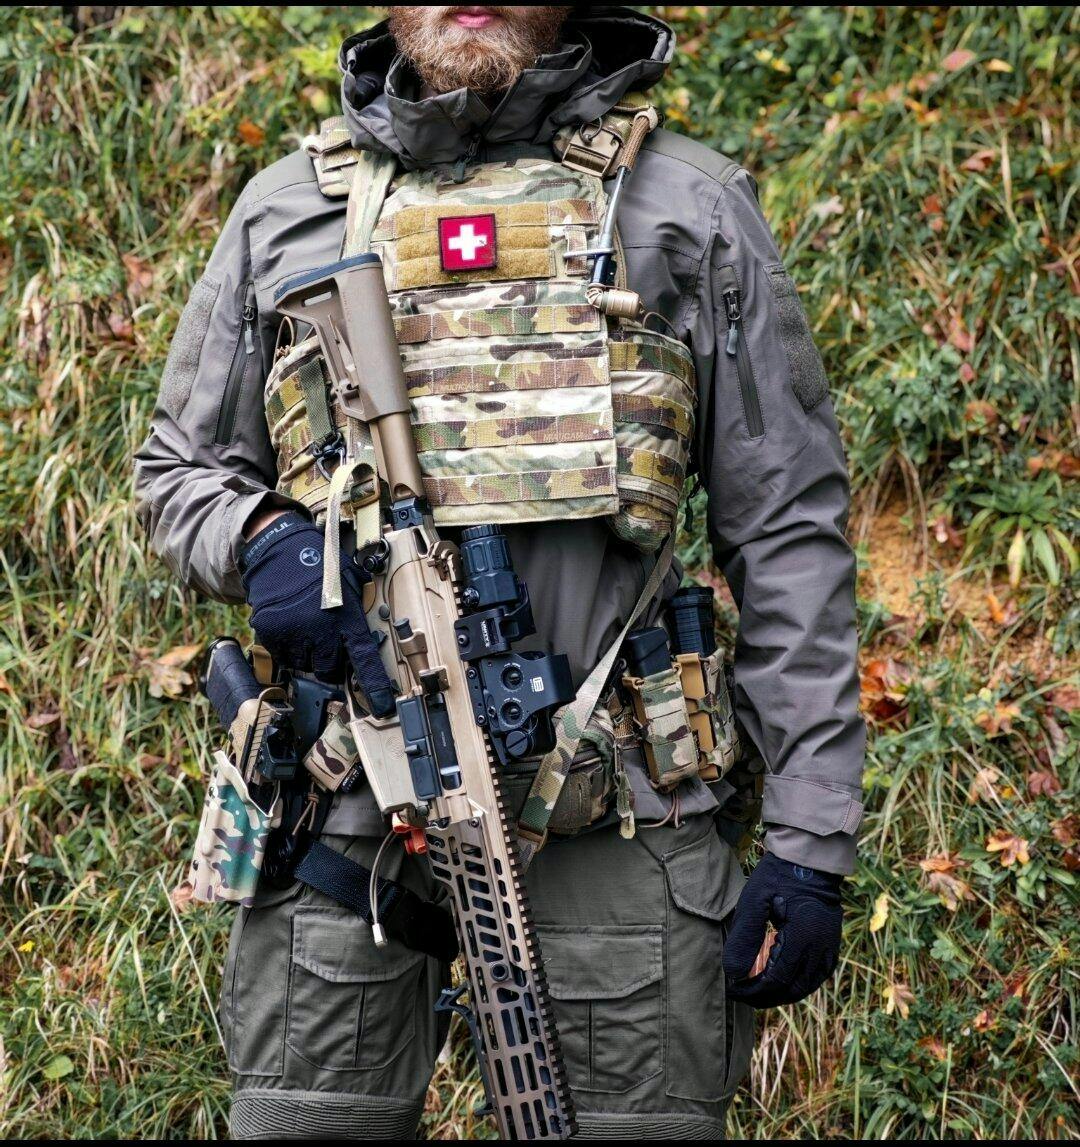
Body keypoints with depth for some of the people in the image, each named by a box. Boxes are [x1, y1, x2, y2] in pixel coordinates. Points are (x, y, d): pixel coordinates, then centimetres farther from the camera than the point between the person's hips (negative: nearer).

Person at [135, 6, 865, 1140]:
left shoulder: (691, 204, 7)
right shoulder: (288, 208, 12)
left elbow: (790, 534, 4)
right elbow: (176, 468, 20)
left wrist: (809, 839, -2)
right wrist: (258, 543, -5)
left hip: (616, 822, -1)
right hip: (343, 804, 2)